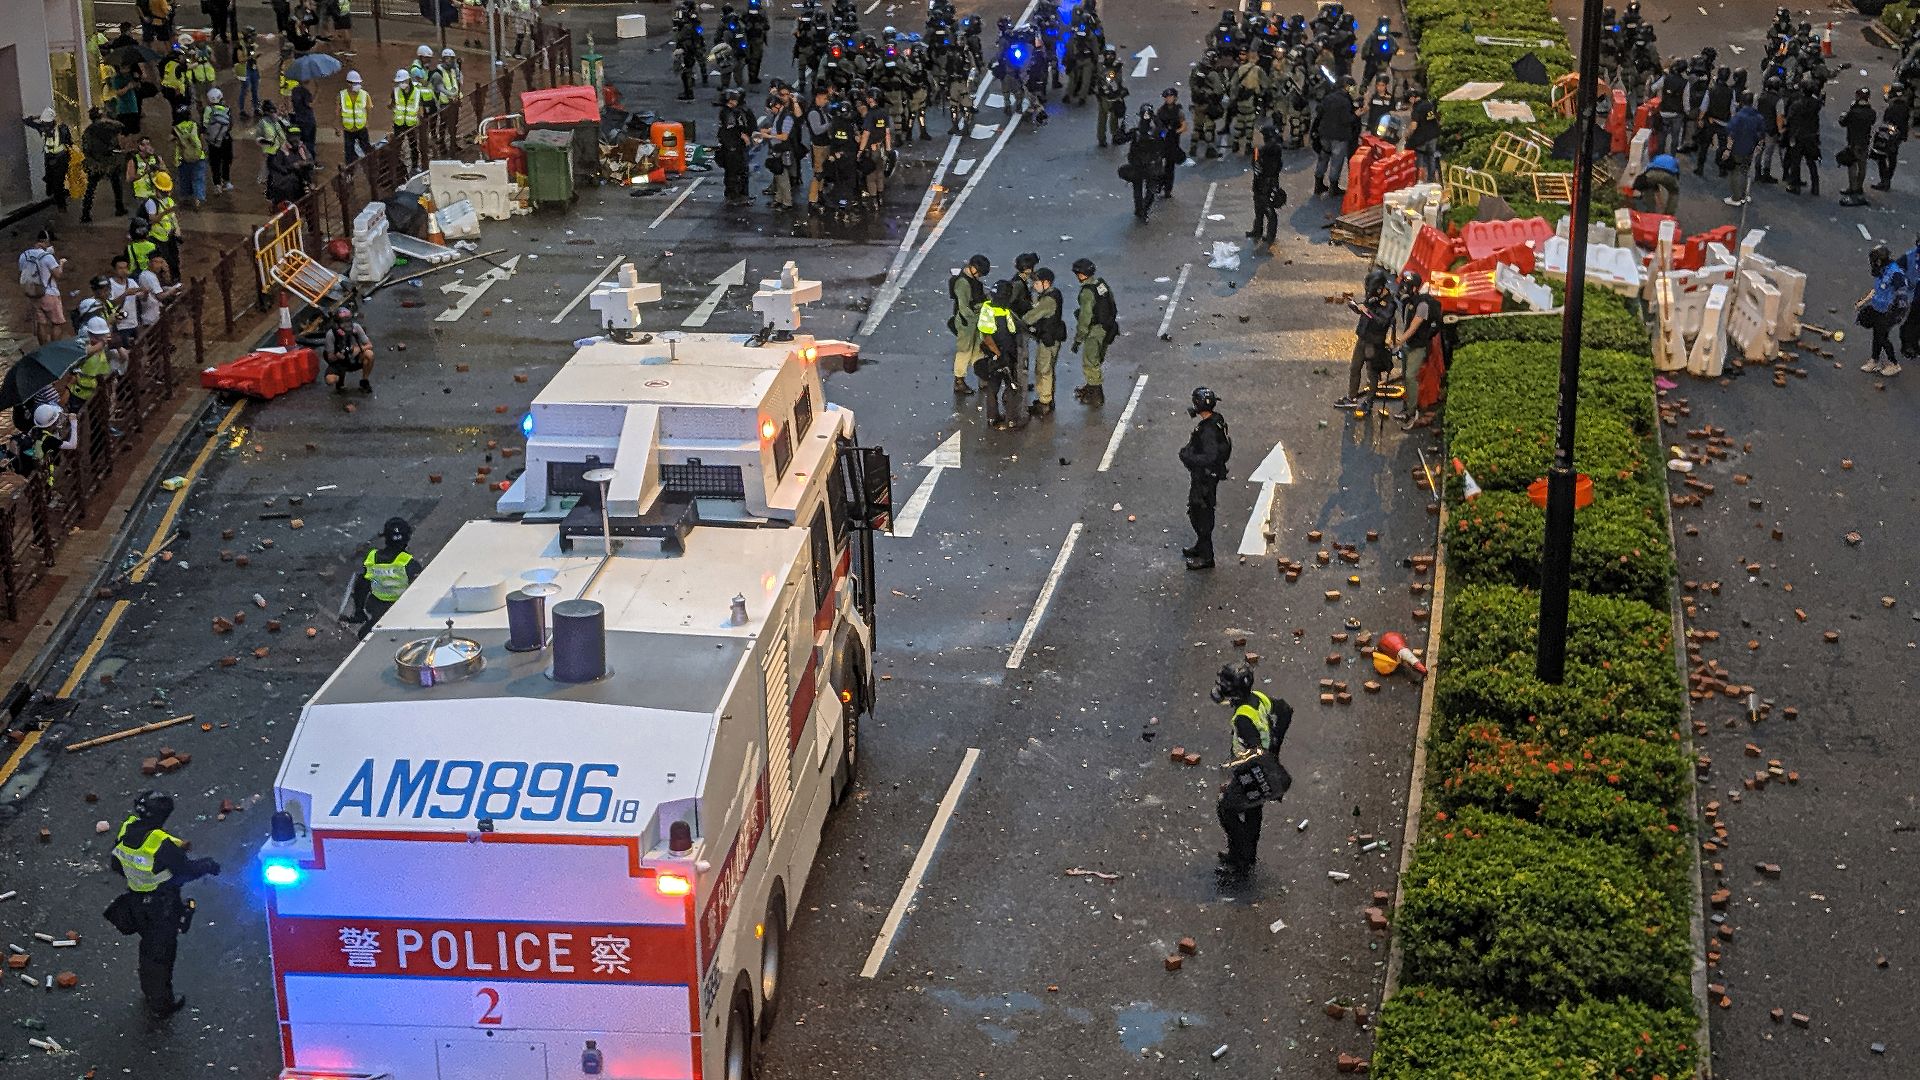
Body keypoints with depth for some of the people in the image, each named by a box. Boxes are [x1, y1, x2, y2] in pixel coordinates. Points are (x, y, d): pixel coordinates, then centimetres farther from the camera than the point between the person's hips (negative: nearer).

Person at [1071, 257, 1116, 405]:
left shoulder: (1087, 292, -24)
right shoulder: (1102, 284, 2)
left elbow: (1084, 319, -24)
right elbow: (1113, 307, 12)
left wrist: (1078, 340, -17)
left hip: (1095, 332, -9)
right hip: (1108, 330, 9)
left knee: (1090, 363, 5)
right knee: (1096, 361, 24)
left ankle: (1097, 396, 13)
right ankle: (1090, 387, 41)